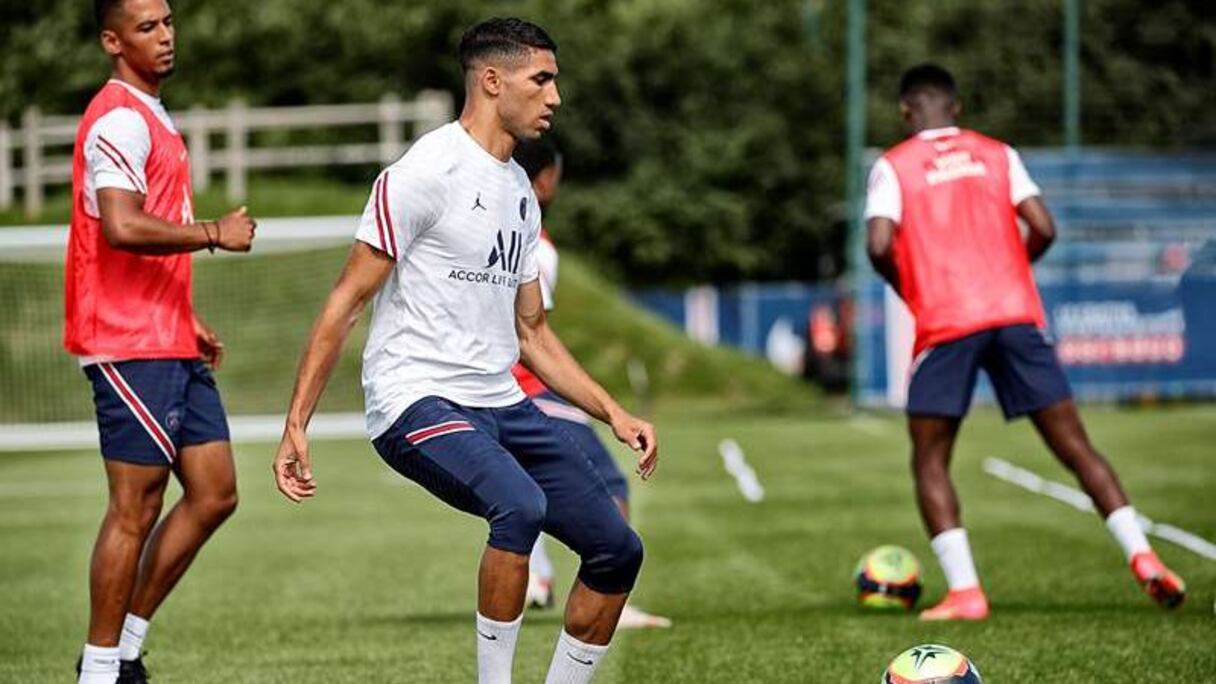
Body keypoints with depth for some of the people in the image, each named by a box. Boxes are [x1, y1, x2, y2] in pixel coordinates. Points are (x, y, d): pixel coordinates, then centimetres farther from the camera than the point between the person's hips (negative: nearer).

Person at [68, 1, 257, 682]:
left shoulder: (153, 117, 20)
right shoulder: (120, 119, -12)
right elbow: (122, 228, -26)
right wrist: (214, 232, -16)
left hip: (172, 345, 10)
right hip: (130, 345, -10)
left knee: (215, 493, 8)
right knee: (137, 507, -6)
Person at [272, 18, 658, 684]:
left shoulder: (519, 191, 17)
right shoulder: (428, 171, -9)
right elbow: (346, 301, -10)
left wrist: (614, 414, 16)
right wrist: (296, 424, -15)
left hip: (501, 404, 9)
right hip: (417, 401, -9)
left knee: (617, 551, 2)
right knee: (521, 506, -34)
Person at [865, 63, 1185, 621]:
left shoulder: (893, 167, 7)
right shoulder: (996, 155, 15)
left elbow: (879, 245, -8)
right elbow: (1043, 229, 4)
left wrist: (904, 288, 11)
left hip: (945, 324, -3)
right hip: (1016, 316, 3)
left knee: (930, 462, 7)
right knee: (1074, 447, 5)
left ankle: (963, 591, -7)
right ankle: (1143, 558, -8)